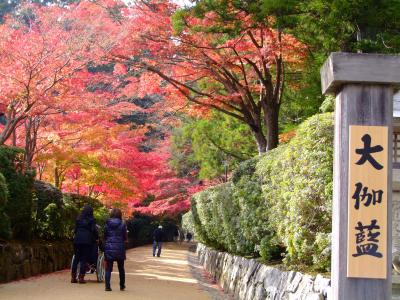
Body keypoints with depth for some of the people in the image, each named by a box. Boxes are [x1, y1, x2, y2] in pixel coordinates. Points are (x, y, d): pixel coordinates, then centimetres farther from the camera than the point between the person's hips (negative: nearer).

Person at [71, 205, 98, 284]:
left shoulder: (78, 219, 11)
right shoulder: (91, 220, -1)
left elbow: (75, 229, 13)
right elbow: (94, 230, -5)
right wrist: (97, 238, 9)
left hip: (77, 240, 4)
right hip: (87, 241, -4)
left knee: (76, 258, 8)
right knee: (84, 259, 0)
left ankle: (73, 277, 7)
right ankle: (81, 277, -3)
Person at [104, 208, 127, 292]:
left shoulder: (107, 224, 1)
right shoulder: (122, 224, -4)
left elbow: (104, 236, 5)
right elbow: (125, 238, -1)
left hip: (109, 248, 1)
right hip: (119, 248, -1)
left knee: (108, 268, 3)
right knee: (121, 268, 14)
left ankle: (107, 286, -7)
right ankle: (122, 286, 22)